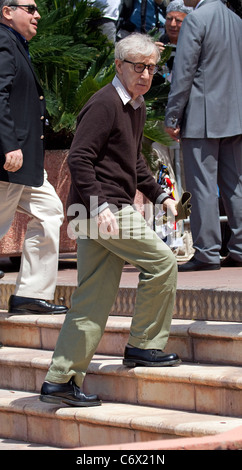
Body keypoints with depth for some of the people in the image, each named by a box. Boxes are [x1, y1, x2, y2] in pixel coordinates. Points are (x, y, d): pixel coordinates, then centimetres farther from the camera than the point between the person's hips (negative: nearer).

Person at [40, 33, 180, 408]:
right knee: (161, 261, -10)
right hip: (101, 207, -10)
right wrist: (99, 206, -25)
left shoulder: (136, 108, 18)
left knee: (94, 299, 6)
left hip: (109, 208, 10)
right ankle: (144, 346, 1)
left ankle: (61, 381, 7)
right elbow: (79, 158, -18)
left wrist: (158, 195, 26)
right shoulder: (104, 104, -12)